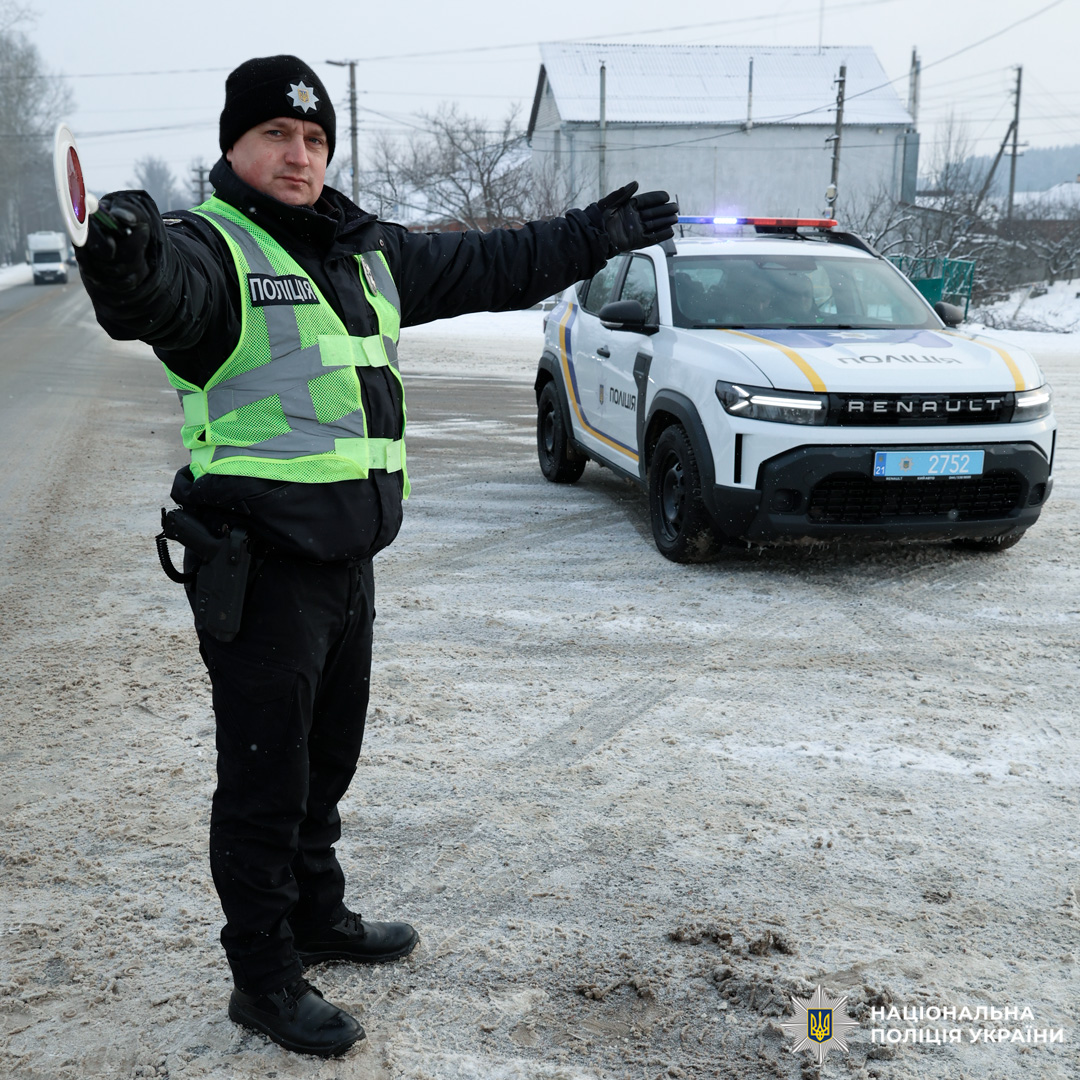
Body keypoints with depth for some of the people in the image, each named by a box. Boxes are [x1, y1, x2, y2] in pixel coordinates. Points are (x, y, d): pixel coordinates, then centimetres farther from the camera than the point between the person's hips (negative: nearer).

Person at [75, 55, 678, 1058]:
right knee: (265, 779, 3)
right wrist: (129, 260, -60)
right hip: (259, 569, -8)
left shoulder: (366, 252, 12)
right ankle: (263, 977, 20)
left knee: (327, 759, 22)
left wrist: (597, 232, 24)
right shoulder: (210, 244, -12)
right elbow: (160, 295, -36)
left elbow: (487, 265, 22)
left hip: (347, 558, 8)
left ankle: (318, 917, 42)